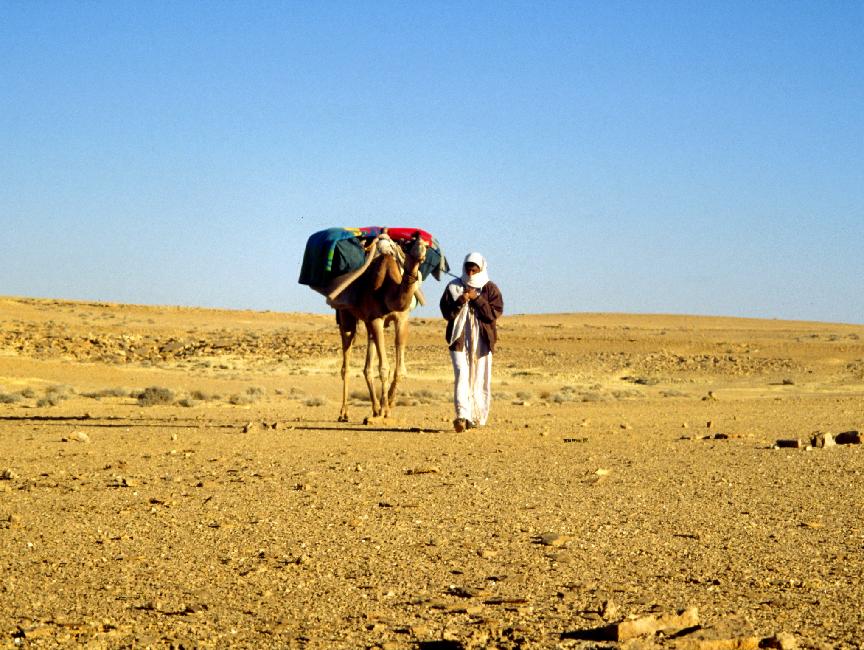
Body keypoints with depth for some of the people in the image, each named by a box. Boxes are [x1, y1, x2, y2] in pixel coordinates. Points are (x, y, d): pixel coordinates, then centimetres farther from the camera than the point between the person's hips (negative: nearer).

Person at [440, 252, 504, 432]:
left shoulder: (490, 289, 5)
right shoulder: (454, 287, 6)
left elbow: (494, 313, -7)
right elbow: (446, 313, 2)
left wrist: (477, 299, -15)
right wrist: (459, 302, -16)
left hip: (482, 341, 1)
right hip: (459, 339, -1)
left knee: (480, 379, 3)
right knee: (461, 374, -15)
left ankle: (476, 418, 14)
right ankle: (462, 415, -24)